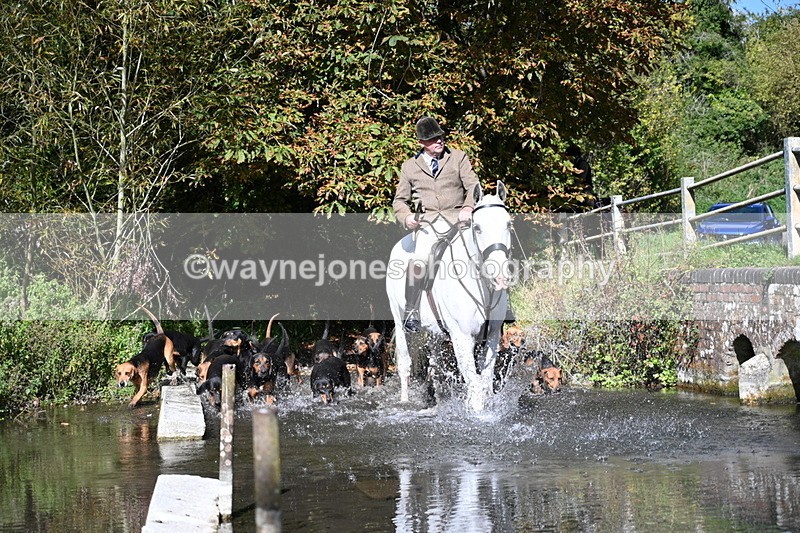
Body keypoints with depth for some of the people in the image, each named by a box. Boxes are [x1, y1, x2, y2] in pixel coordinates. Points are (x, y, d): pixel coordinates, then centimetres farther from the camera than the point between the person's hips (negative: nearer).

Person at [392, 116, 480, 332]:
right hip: (427, 222, 0)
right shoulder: (409, 167, 15)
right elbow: (400, 200, 19)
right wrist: (406, 217, -4)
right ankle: (411, 312, -19)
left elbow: (473, 186, 3)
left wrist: (468, 208, -18)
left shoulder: (459, 158, 12)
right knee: (419, 260, -25)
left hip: (457, 219, 0)